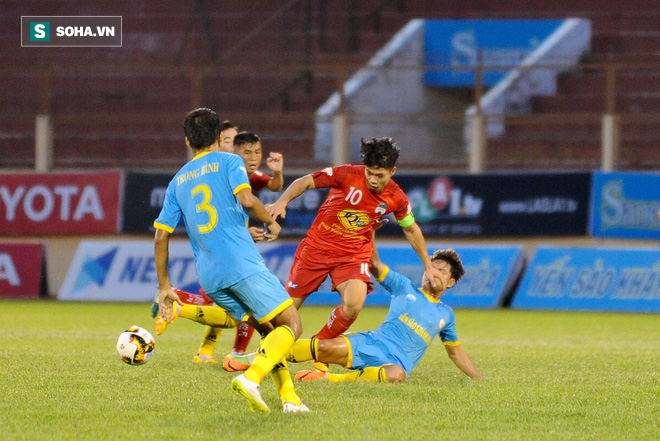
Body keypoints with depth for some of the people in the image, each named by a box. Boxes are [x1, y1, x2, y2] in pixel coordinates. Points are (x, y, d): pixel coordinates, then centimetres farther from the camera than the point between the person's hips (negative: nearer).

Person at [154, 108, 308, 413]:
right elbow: (246, 200, -13)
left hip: (208, 277, 6)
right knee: (291, 325, -3)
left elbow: (160, 237, 14)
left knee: (268, 331, 17)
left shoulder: (178, 181, 20)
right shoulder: (227, 162, 6)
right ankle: (251, 377, -27)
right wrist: (271, 222, 7)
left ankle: (289, 397, 2)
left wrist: (164, 288, 19)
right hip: (242, 263, -6)